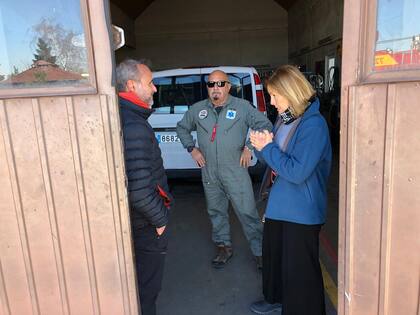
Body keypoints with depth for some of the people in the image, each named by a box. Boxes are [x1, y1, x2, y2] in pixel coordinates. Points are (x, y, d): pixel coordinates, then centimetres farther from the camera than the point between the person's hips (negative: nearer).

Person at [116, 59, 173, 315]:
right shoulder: (134, 127, -28)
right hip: (146, 225, -9)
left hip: (133, 219, 9)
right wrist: (160, 218, -16)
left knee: (140, 281, 28)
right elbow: (140, 190, -32)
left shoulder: (123, 117, 2)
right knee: (147, 286, 12)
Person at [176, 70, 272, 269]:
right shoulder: (197, 109, 6)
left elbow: (265, 126, 0)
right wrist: (192, 148, 7)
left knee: (247, 212, -1)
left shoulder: (243, 107, -4)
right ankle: (224, 247, 33)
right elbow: (182, 128, 19)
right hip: (209, 172, 4)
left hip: (236, 172, -4)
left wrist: (250, 147, -8)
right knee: (216, 212, 15)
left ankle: (259, 251, 15)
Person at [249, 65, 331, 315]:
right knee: (273, 252, 24)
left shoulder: (314, 124, -22)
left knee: (299, 267, 7)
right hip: (279, 203, 9)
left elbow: (297, 172, -27)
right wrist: (261, 144, -7)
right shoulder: (284, 118, 4)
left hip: (302, 210, -9)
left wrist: (267, 148, -19)